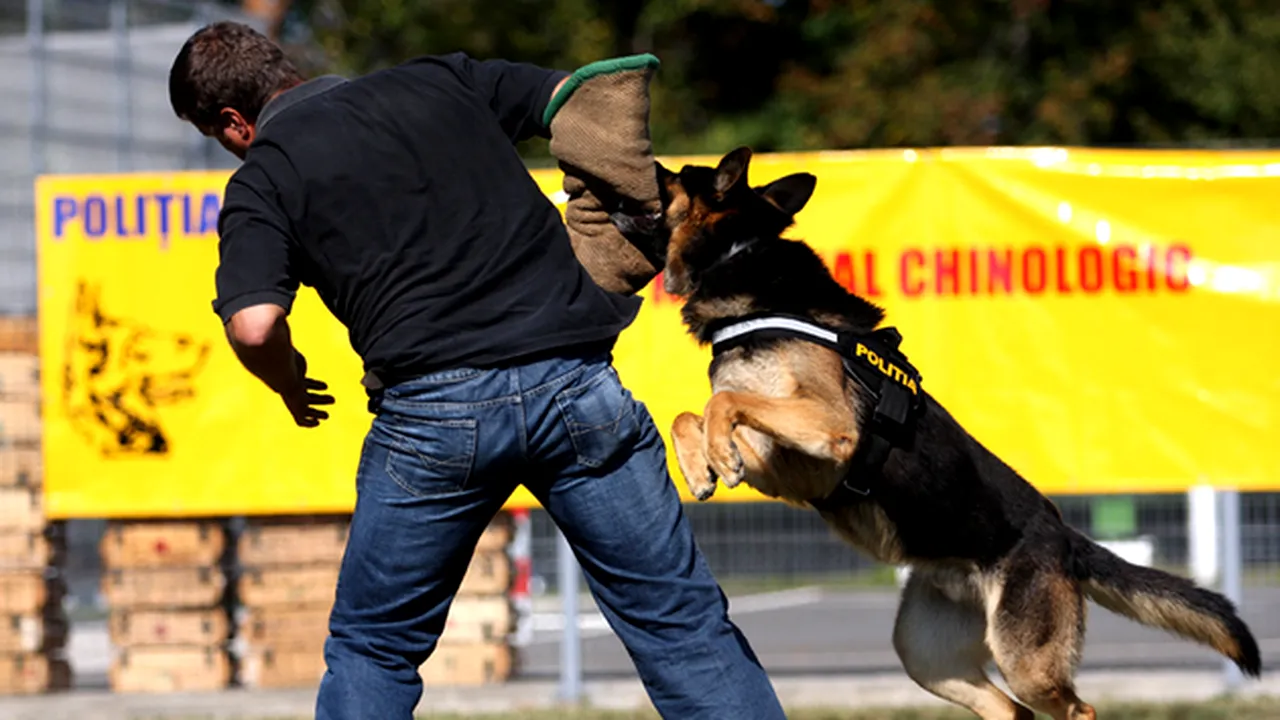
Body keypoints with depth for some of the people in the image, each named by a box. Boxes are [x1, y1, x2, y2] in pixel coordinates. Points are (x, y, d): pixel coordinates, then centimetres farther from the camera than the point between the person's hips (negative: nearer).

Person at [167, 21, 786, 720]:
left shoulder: (263, 178, 7)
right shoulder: (440, 79, 19)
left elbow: (254, 325, -9)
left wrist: (290, 384, 13)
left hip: (433, 402, -2)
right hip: (579, 385, 3)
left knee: (370, 649, 16)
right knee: (681, 624, 7)